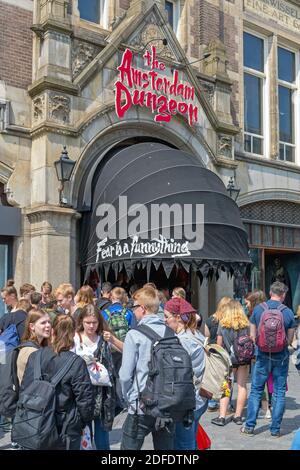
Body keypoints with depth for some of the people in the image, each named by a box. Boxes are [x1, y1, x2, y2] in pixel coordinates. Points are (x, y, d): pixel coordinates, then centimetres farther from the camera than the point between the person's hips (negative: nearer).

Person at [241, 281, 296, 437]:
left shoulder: (258, 309, -5)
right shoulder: (288, 312, -8)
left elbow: (253, 336, -1)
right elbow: (290, 340, -2)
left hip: (263, 356, 1)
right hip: (281, 357, -1)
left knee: (256, 391, 10)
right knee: (279, 393, 9)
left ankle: (249, 426, 12)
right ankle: (275, 429, 14)